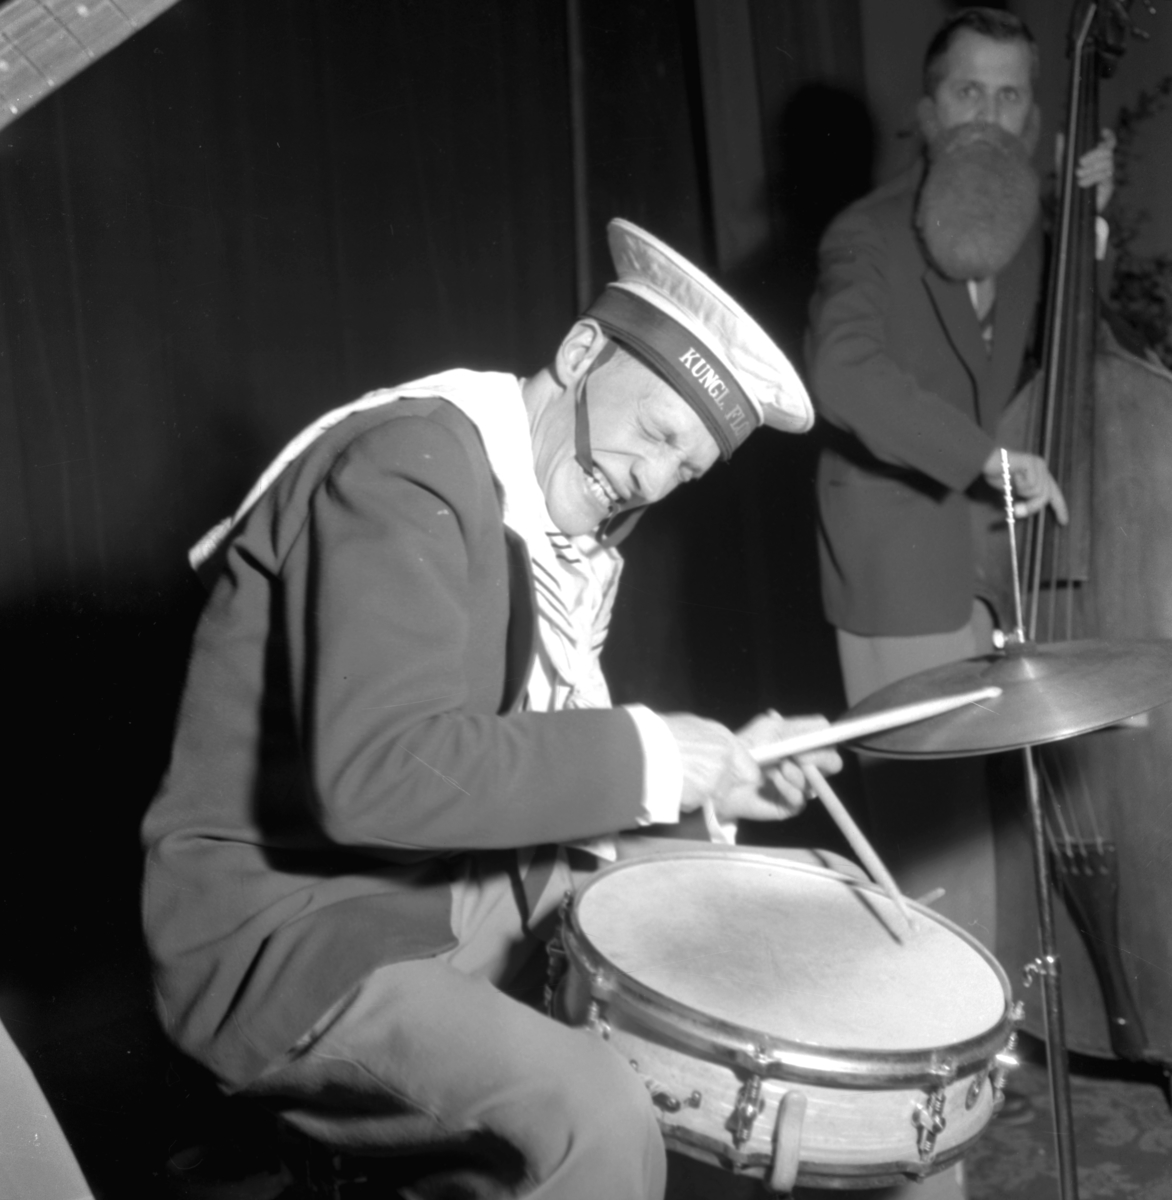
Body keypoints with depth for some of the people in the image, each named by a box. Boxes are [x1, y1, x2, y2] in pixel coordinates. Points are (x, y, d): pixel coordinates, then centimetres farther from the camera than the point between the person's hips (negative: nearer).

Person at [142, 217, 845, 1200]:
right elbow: (376, 776, -34)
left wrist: (704, 773, -3)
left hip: (457, 879, 10)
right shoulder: (409, 467, -22)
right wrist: (641, 757, -25)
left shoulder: (559, 514, 8)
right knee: (600, 1114, -28)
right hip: (285, 917, -9)